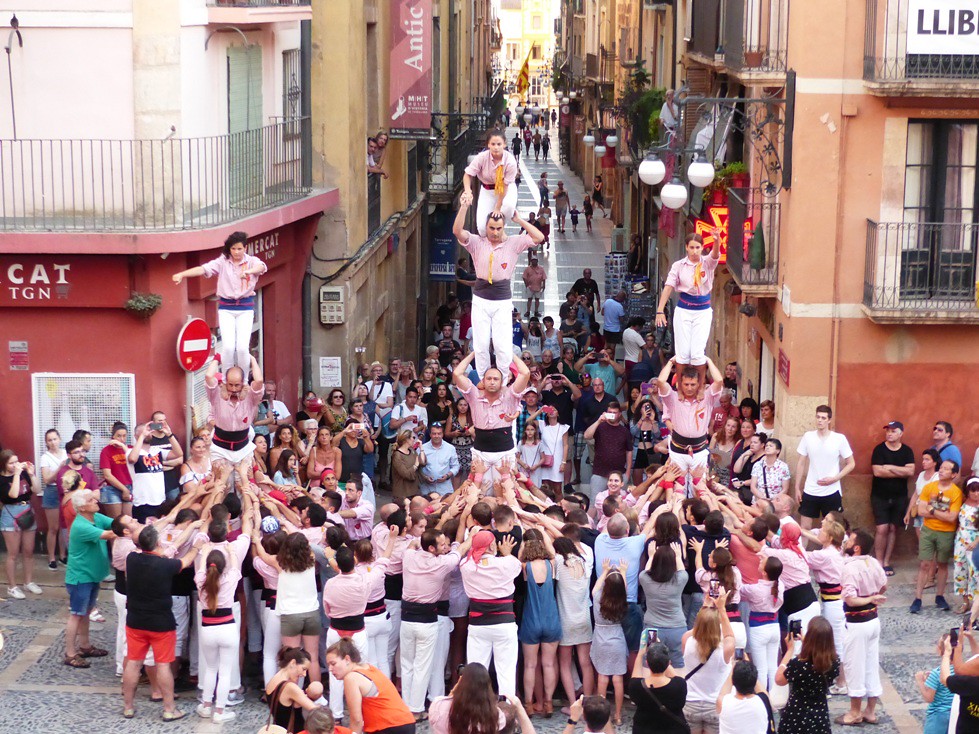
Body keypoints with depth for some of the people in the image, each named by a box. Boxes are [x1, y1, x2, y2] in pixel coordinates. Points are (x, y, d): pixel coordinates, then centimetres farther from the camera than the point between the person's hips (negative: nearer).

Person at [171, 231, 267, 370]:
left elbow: (261, 267, -25)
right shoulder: (223, 261, 0)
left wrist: (249, 271, -48)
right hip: (226, 307, 0)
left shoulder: (251, 261, -2)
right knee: (228, 346, -11)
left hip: (245, 308, 0)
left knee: (242, 347, -10)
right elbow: (204, 269, -13)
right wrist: (181, 274, -29)